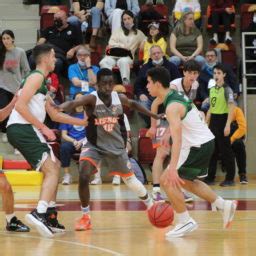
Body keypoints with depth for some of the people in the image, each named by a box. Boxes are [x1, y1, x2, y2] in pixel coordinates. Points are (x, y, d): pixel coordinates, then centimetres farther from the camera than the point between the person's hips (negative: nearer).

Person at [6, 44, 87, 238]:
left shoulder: (41, 82, 26)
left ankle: (50, 217, 18)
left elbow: (55, 115, 33)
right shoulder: (36, 77, -6)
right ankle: (39, 213, -33)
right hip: (22, 129, -10)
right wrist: (43, 128, -17)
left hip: (22, 131, 10)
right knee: (52, 170, -16)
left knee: (54, 167, 19)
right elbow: (20, 106, -18)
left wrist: (83, 122, 34)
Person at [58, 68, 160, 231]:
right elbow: (74, 103, -43)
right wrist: (60, 107, -64)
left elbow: (133, 104, 15)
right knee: (83, 177, -24)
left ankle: (152, 205, 41)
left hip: (116, 147, 3)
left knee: (130, 179, 15)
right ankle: (85, 217, -8)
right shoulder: (92, 99, -22)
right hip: (94, 146, -3)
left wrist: (154, 115, 16)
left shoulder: (120, 99, -9)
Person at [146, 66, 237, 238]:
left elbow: (177, 138, -34)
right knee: (185, 181, 26)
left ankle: (186, 222, -3)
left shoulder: (172, 107, -23)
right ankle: (224, 205, 24)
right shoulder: (177, 95, 6)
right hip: (206, 141, 10)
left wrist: (173, 168, -41)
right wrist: (169, 135, 32)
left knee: (167, 181, -8)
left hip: (198, 146, -10)